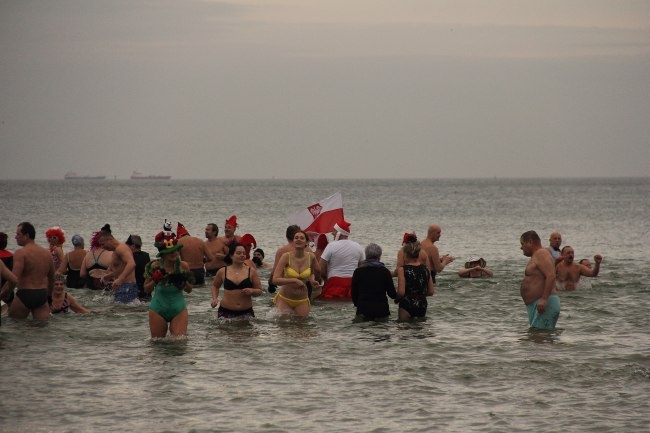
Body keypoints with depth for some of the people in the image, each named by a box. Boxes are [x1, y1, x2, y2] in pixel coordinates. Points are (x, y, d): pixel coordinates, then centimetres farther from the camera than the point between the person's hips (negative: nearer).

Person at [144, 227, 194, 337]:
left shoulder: (183, 266, -5)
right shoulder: (155, 266, -8)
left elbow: (189, 290, 6)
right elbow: (147, 289, 0)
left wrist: (184, 283, -16)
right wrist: (155, 281, -20)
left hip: (179, 310, 0)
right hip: (158, 310, 0)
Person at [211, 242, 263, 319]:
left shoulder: (251, 271, 3)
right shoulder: (222, 272, 5)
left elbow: (259, 291, 8)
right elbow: (215, 286, 24)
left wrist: (252, 291, -13)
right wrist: (215, 299, 8)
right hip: (226, 312, 0)